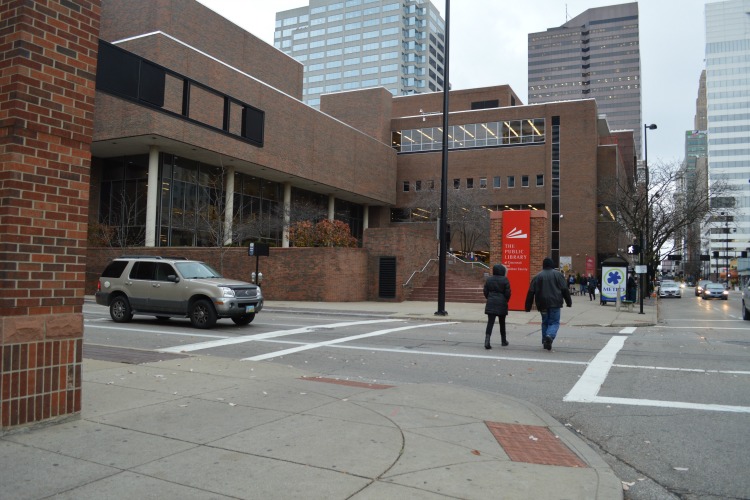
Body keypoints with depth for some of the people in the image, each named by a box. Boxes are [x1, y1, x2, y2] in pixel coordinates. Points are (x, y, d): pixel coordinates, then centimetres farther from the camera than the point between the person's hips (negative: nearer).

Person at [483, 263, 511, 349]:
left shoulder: (489, 279, 4)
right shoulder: (505, 280, -6)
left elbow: (485, 292, 5)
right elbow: (508, 293, -6)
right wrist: (506, 301, 11)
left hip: (491, 304, 1)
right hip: (501, 304, -1)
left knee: (490, 323, -4)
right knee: (502, 323, 14)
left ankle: (487, 340, -21)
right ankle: (504, 340, 27)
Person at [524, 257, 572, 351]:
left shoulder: (537, 276, 6)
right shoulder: (557, 275, 3)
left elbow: (531, 292, 3)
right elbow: (565, 289, 1)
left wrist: (528, 307, 5)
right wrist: (569, 302, 8)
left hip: (542, 304, 2)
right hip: (555, 303, -2)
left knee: (545, 322, 16)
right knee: (554, 322, 2)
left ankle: (545, 340, 12)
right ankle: (550, 336, -24)